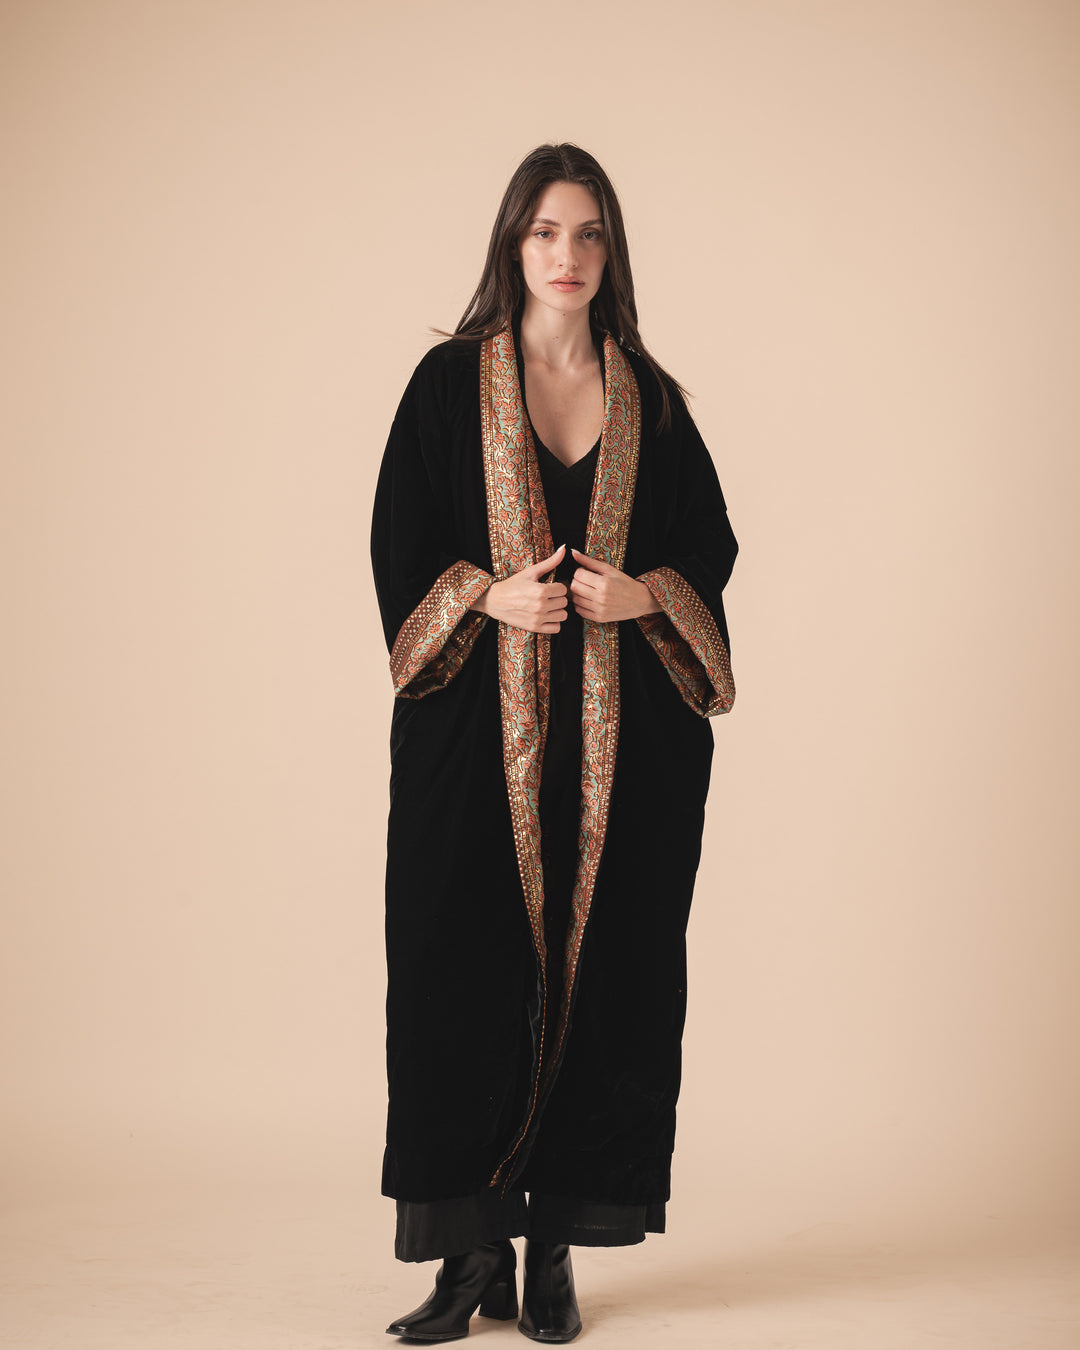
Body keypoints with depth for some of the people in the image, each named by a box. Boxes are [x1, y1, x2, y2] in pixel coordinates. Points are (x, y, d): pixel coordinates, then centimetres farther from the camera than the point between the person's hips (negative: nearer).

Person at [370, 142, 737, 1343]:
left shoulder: (650, 399, 10)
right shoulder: (450, 381, 4)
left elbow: (713, 544, 10)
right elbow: (398, 543, 1)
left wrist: (641, 592, -11)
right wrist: (491, 595, -16)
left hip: (624, 733, 2)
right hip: (479, 722, -1)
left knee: (601, 970, 1)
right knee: (466, 971, -5)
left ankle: (554, 1246, 10)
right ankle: (474, 1248, 5)